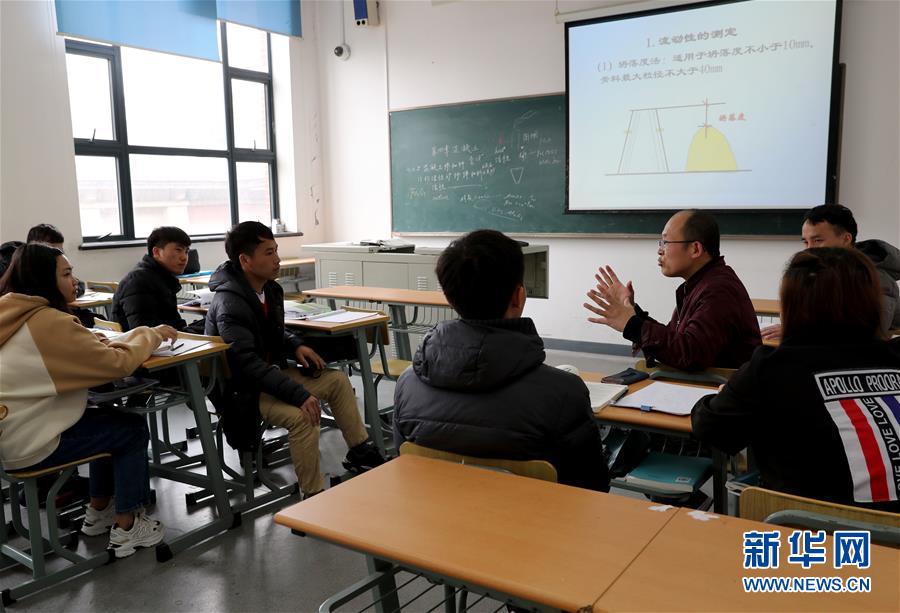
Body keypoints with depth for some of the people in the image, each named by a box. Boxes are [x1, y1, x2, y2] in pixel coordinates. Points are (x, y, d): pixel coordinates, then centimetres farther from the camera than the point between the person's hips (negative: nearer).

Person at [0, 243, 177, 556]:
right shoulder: (49, 321, -22)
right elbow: (119, 363, -22)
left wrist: (92, 342, 0)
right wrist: (151, 334, -6)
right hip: (28, 444, -9)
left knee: (112, 420, 21)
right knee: (133, 429, 4)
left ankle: (99, 512, 31)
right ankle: (125, 528, 12)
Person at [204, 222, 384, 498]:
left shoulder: (270, 289, 3)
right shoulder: (229, 303, -25)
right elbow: (247, 363, -33)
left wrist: (296, 346, -1)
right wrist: (298, 394, -38)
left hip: (270, 371, 10)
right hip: (241, 390, -9)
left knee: (338, 381, 7)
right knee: (303, 415, -30)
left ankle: (360, 452, 17)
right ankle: (313, 496, -18)